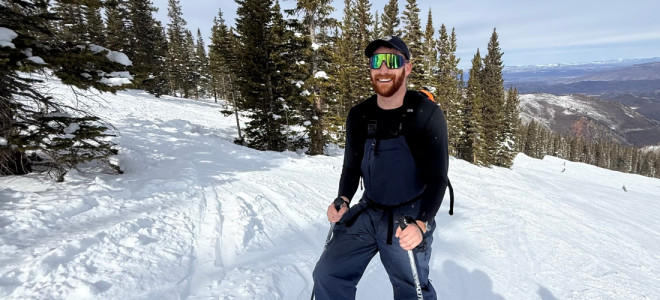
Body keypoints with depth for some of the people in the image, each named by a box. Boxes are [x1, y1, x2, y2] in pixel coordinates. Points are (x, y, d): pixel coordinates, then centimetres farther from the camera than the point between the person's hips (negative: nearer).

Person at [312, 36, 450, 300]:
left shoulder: (427, 114, -15)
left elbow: (437, 178, -14)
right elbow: (351, 167, 7)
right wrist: (343, 200, -11)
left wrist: (421, 224, -27)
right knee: (328, 275, 4)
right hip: (367, 212, 4)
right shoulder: (359, 115, -2)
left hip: (409, 220, -3)